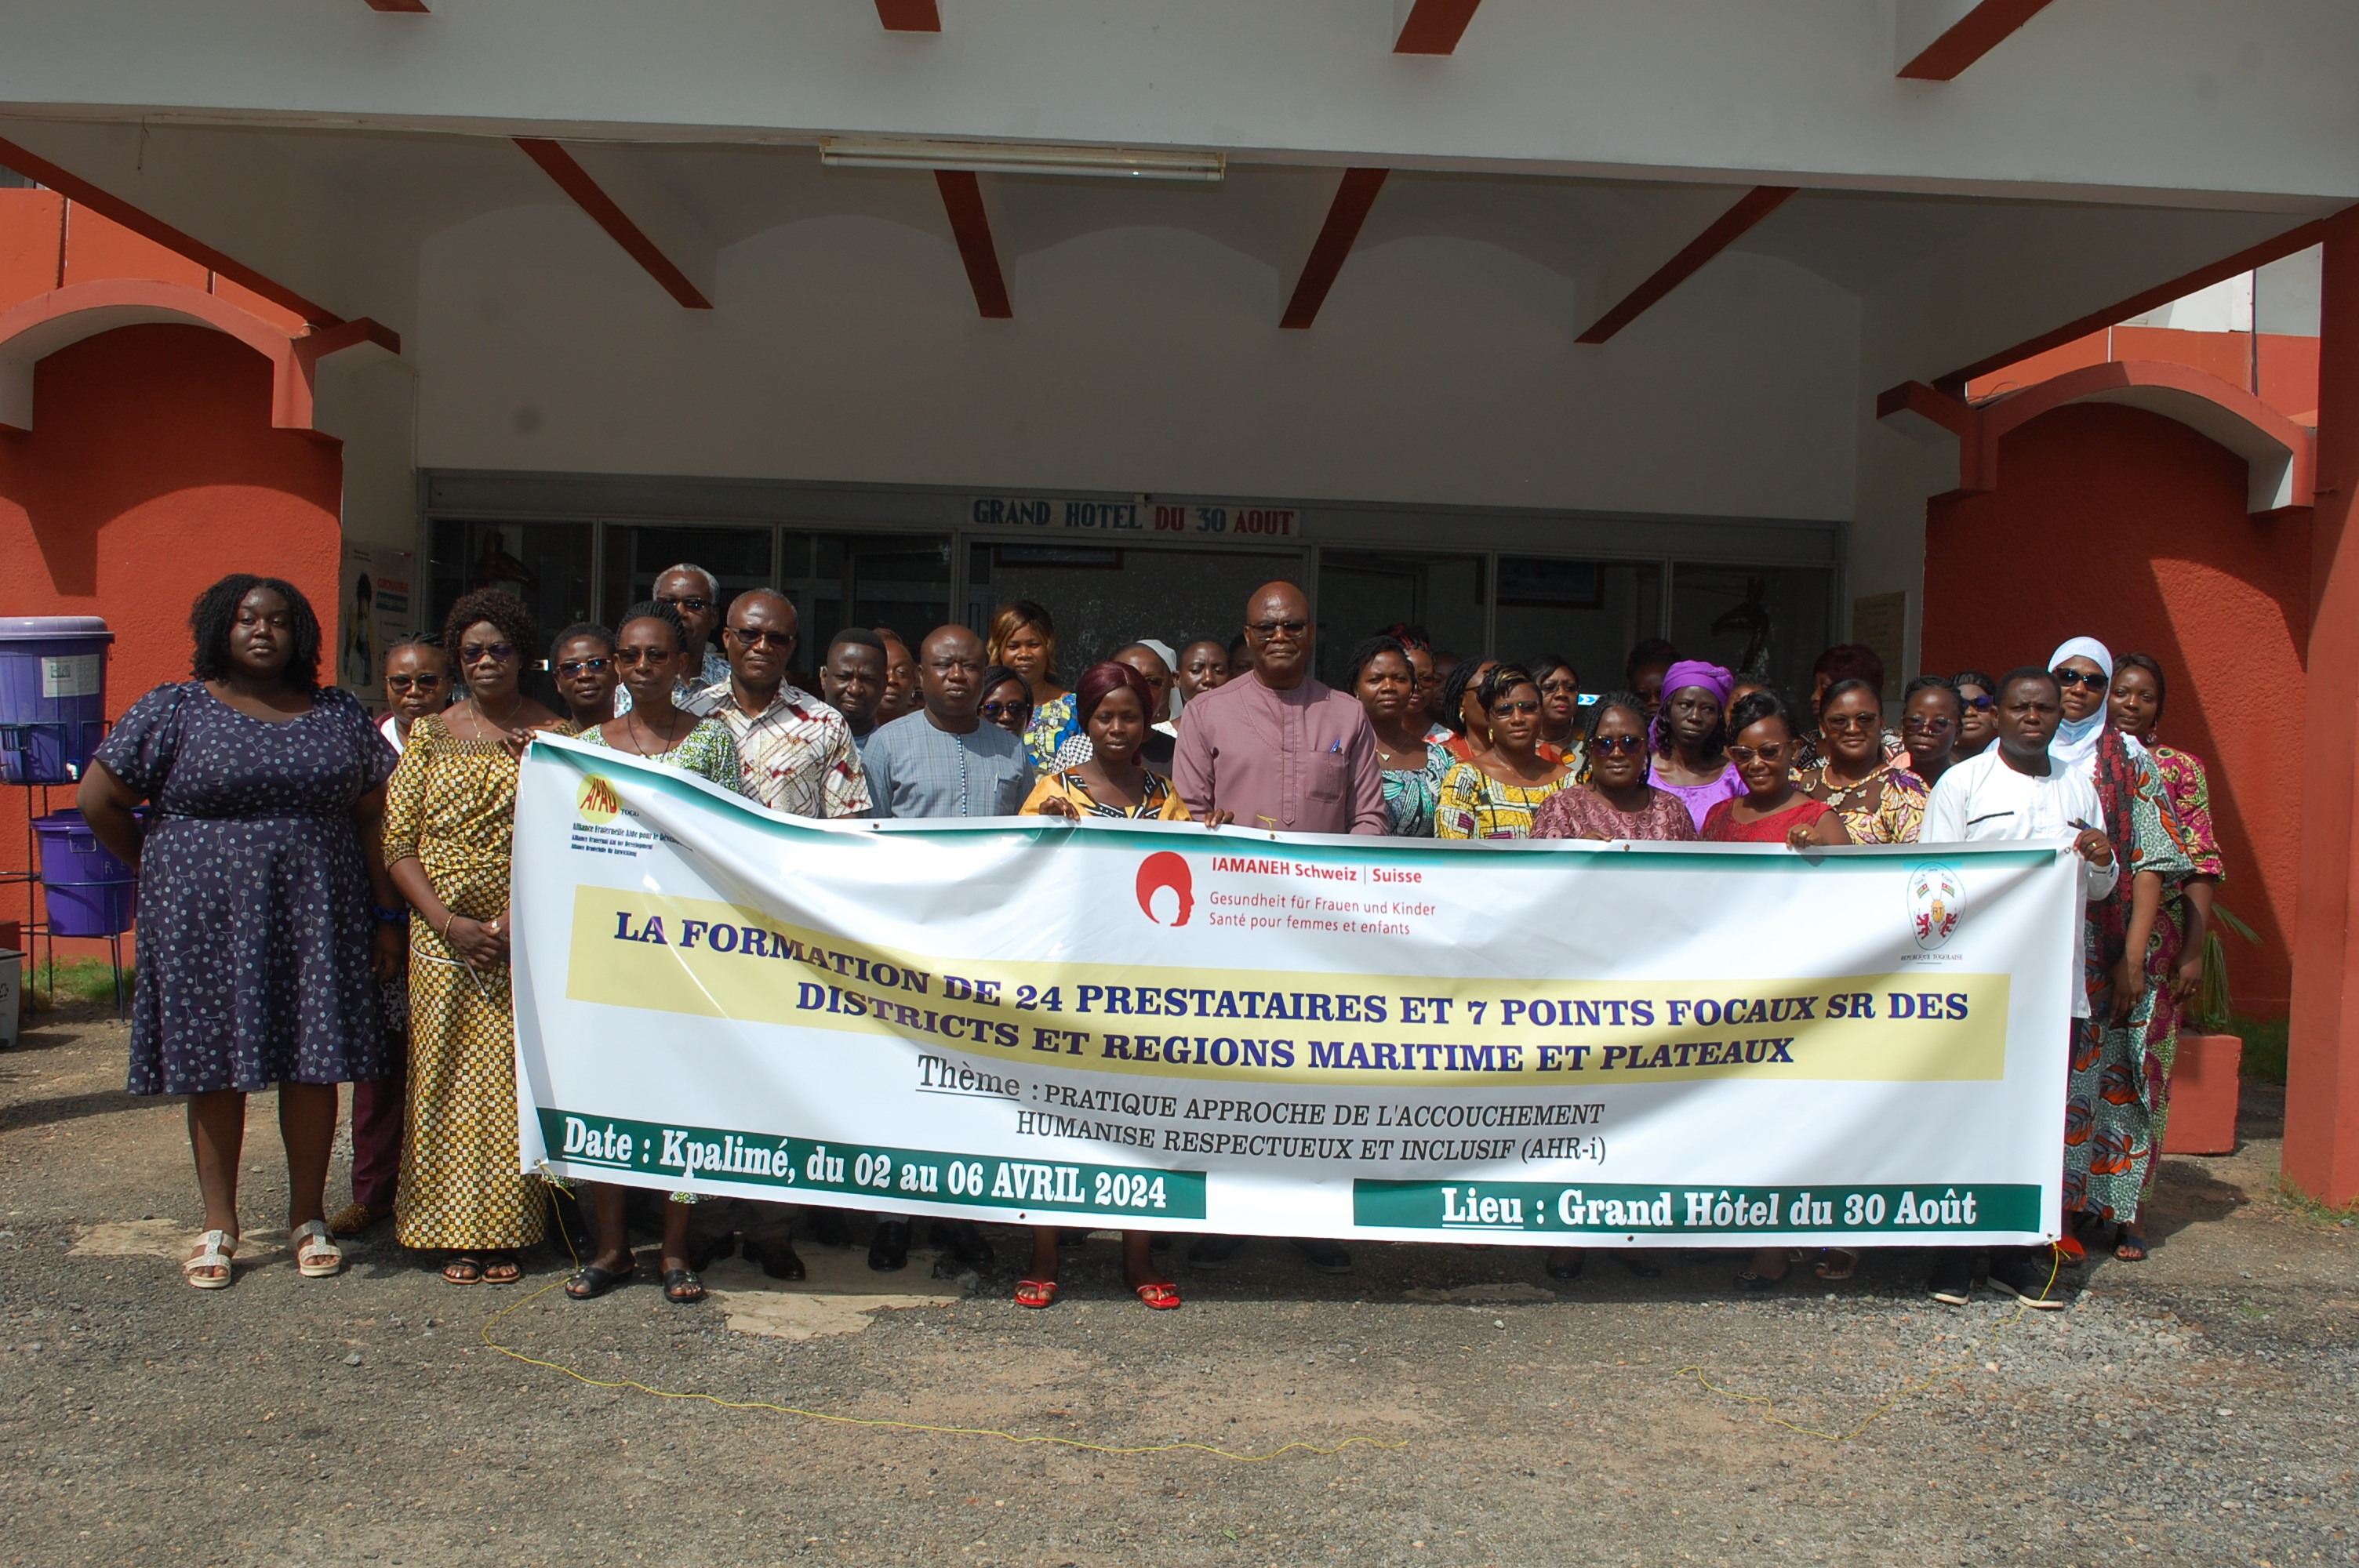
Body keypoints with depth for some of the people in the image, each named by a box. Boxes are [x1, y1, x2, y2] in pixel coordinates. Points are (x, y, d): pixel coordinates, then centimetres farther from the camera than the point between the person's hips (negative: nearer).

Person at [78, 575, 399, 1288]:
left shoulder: (340, 714, 8)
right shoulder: (175, 710, 2)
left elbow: (373, 817, 8)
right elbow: (97, 798, 4)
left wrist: (386, 914, 5)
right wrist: (160, 872, 6)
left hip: (317, 920, 2)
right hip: (209, 923, -1)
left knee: (314, 1064, 4)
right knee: (215, 1066, 5)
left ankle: (308, 1218, 17)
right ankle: (218, 1225, 17)